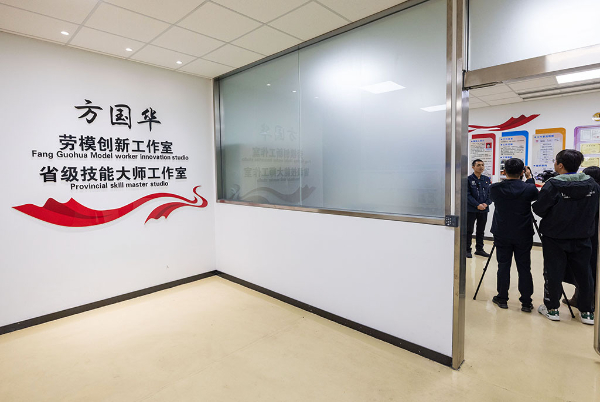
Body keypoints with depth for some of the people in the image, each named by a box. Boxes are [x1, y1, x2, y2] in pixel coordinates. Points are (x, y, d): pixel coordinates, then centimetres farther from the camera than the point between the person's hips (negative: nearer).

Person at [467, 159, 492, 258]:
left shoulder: (487, 179, 9)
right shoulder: (468, 179, -5)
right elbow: (467, 195, -11)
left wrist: (486, 203, -9)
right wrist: (477, 205, -17)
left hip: (484, 209, 5)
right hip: (471, 209, -4)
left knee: (481, 230, 12)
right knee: (469, 230, 2)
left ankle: (479, 249, 24)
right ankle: (467, 250, 10)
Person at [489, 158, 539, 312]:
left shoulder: (495, 188, -11)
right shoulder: (529, 189, -11)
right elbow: (535, 196, 12)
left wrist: (506, 178, 15)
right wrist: (530, 178, 21)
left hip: (502, 235, 0)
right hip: (523, 235, 0)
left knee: (503, 266, 9)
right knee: (524, 268, 8)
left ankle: (502, 299, 17)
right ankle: (526, 303, 17)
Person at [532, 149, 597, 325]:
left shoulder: (553, 185, -18)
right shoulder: (592, 184, -1)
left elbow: (538, 209, -15)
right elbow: (595, 210, 10)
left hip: (555, 238, -4)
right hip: (582, 238, 4)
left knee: (553, 273, 7)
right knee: (584, 273, 14)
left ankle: (552, 308, 18)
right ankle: (587, 312, 24)